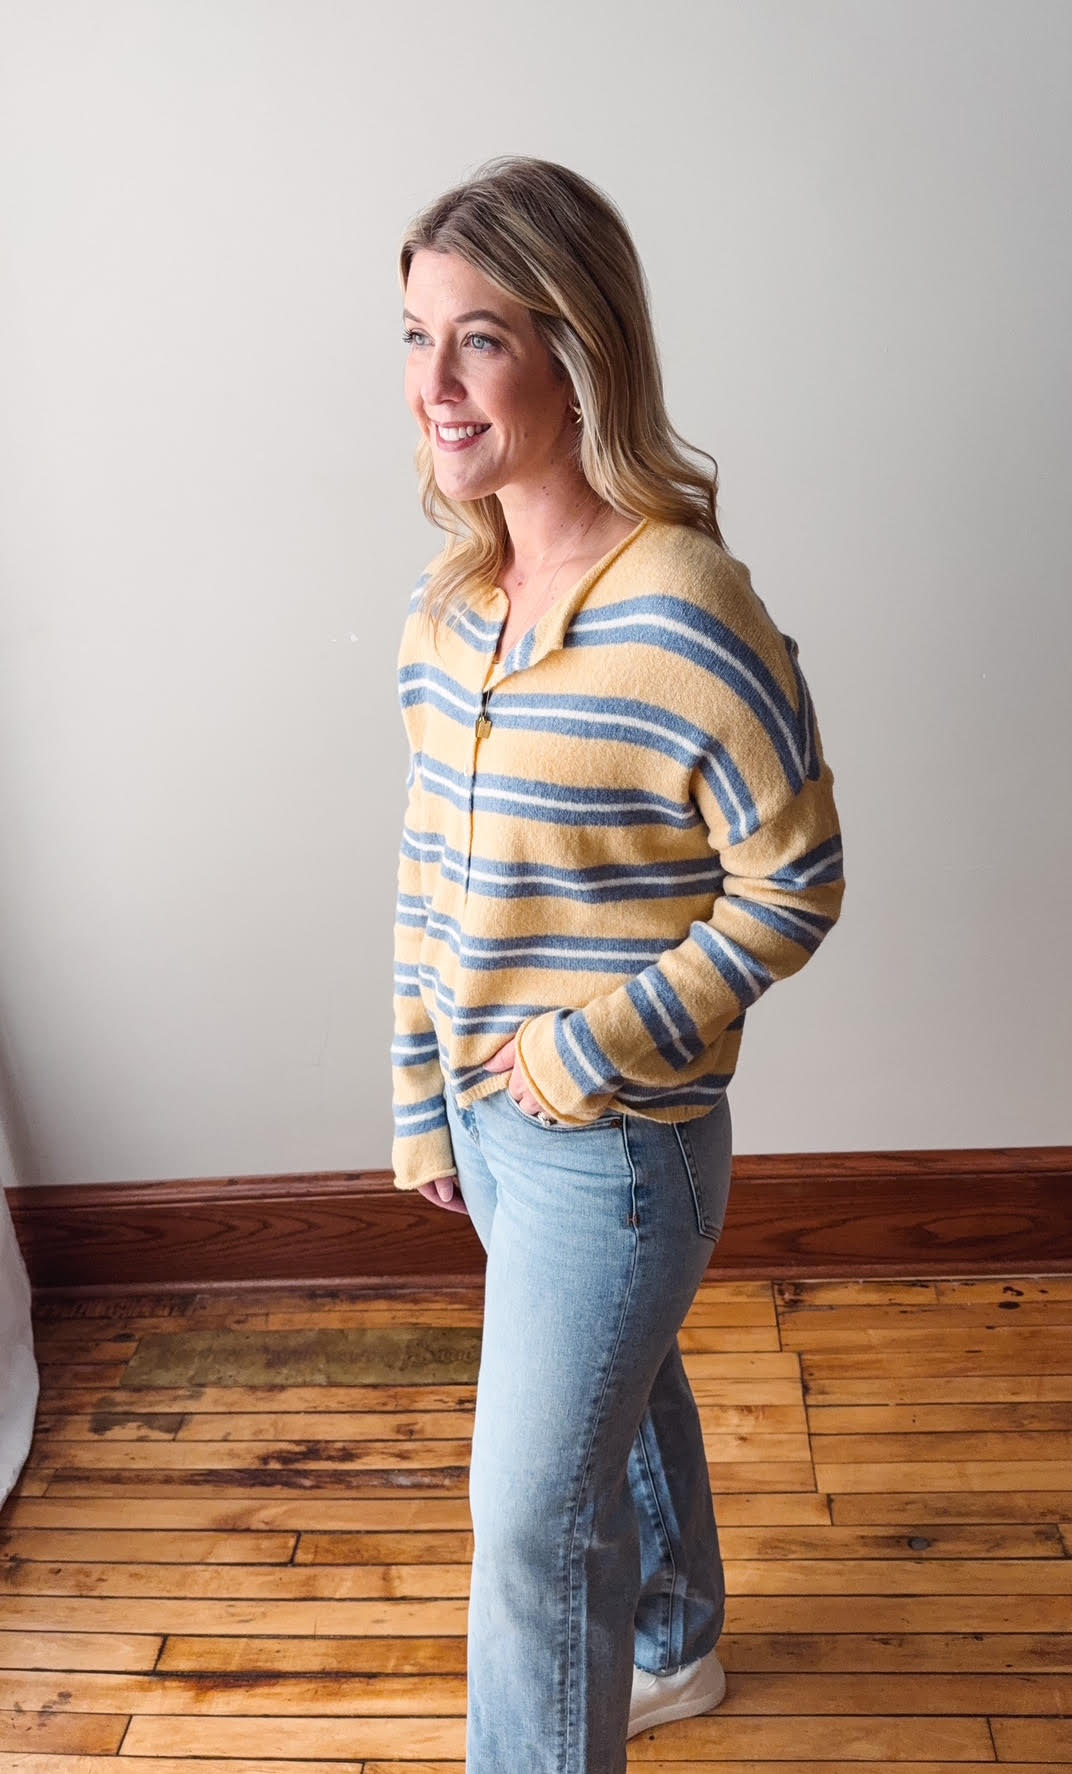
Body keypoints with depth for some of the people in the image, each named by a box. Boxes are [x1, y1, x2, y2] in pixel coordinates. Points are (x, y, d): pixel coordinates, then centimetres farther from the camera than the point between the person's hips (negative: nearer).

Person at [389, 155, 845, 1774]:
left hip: (614, 1145, -7)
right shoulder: (446, 609, 0)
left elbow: (795, 884, -17)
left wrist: (599, 1049, -17)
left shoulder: (686, 621, -24)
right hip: (491, 1113, 8)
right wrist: (422, 1101, 11)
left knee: (535, 1509, 6)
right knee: (621, 1395, 29)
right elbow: (430, 872, 6)